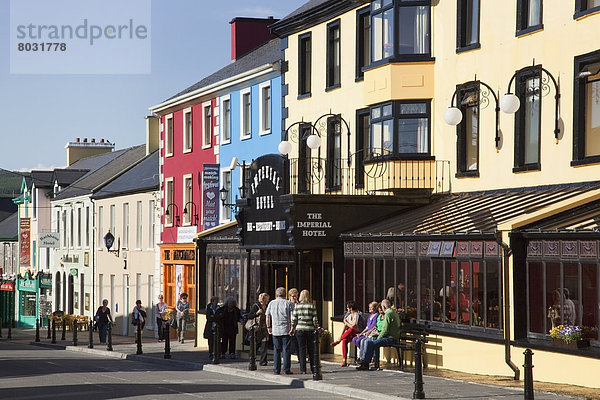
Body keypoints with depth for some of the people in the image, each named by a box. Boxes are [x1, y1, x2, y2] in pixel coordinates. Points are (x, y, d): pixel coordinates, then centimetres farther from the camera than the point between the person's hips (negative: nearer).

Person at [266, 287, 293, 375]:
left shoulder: (271, 303, 7)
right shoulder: (288, 303, -1)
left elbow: (267, 316, 9)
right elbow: (292, 317, -6)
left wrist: (268, 327, 18)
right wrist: (292, 327, -4)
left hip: (275, 330, 2)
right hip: (286, 330, -2)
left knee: (276, 350, 6)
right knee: (286, 350, 0)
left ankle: (276, 370, 5)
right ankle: (286, 369, -2)